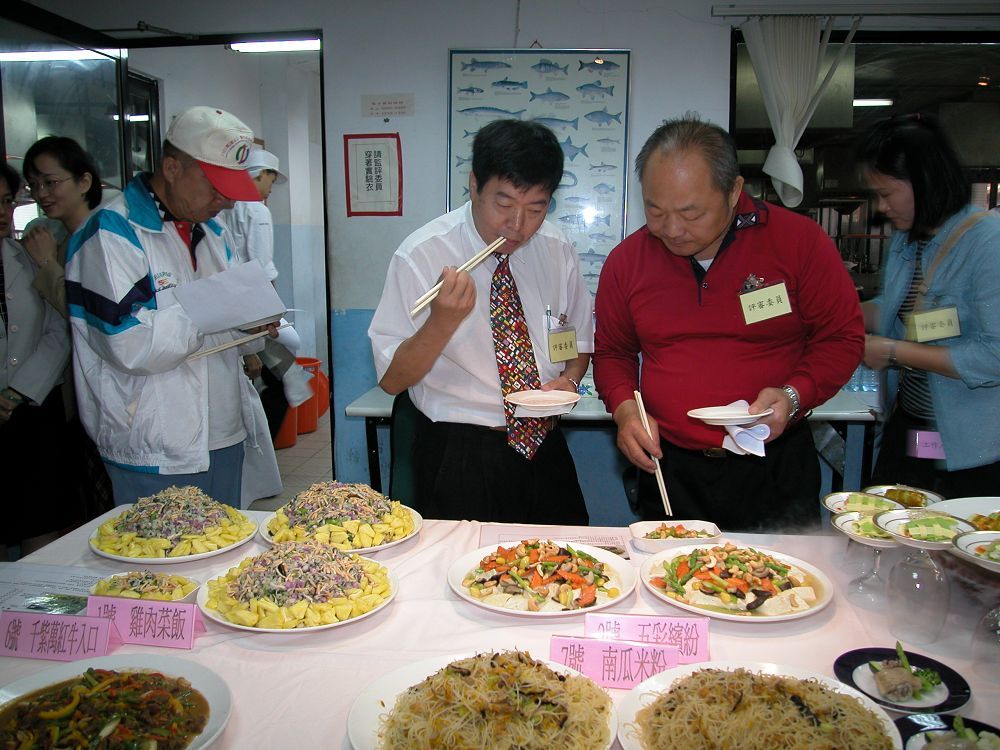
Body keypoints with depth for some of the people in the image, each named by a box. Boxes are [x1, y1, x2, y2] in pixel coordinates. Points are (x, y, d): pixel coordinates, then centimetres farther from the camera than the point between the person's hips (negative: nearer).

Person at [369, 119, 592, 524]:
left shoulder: (557, 251, 0)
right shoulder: (420, 255, -13)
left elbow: (580, 342, 14)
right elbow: (391, 379, -12)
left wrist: (567, 380, -7)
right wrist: (444, 320, -28)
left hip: (544, 449, 4)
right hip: (458, 459, -4)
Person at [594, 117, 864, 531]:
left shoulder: (799, 240, -8)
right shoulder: (626, 260, -1)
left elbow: (842, 338, -1)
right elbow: (612, 353, 10)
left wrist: (794, 395, -18)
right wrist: (625, 409, -8)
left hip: (775, 469, -1)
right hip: (668, 470, 2)